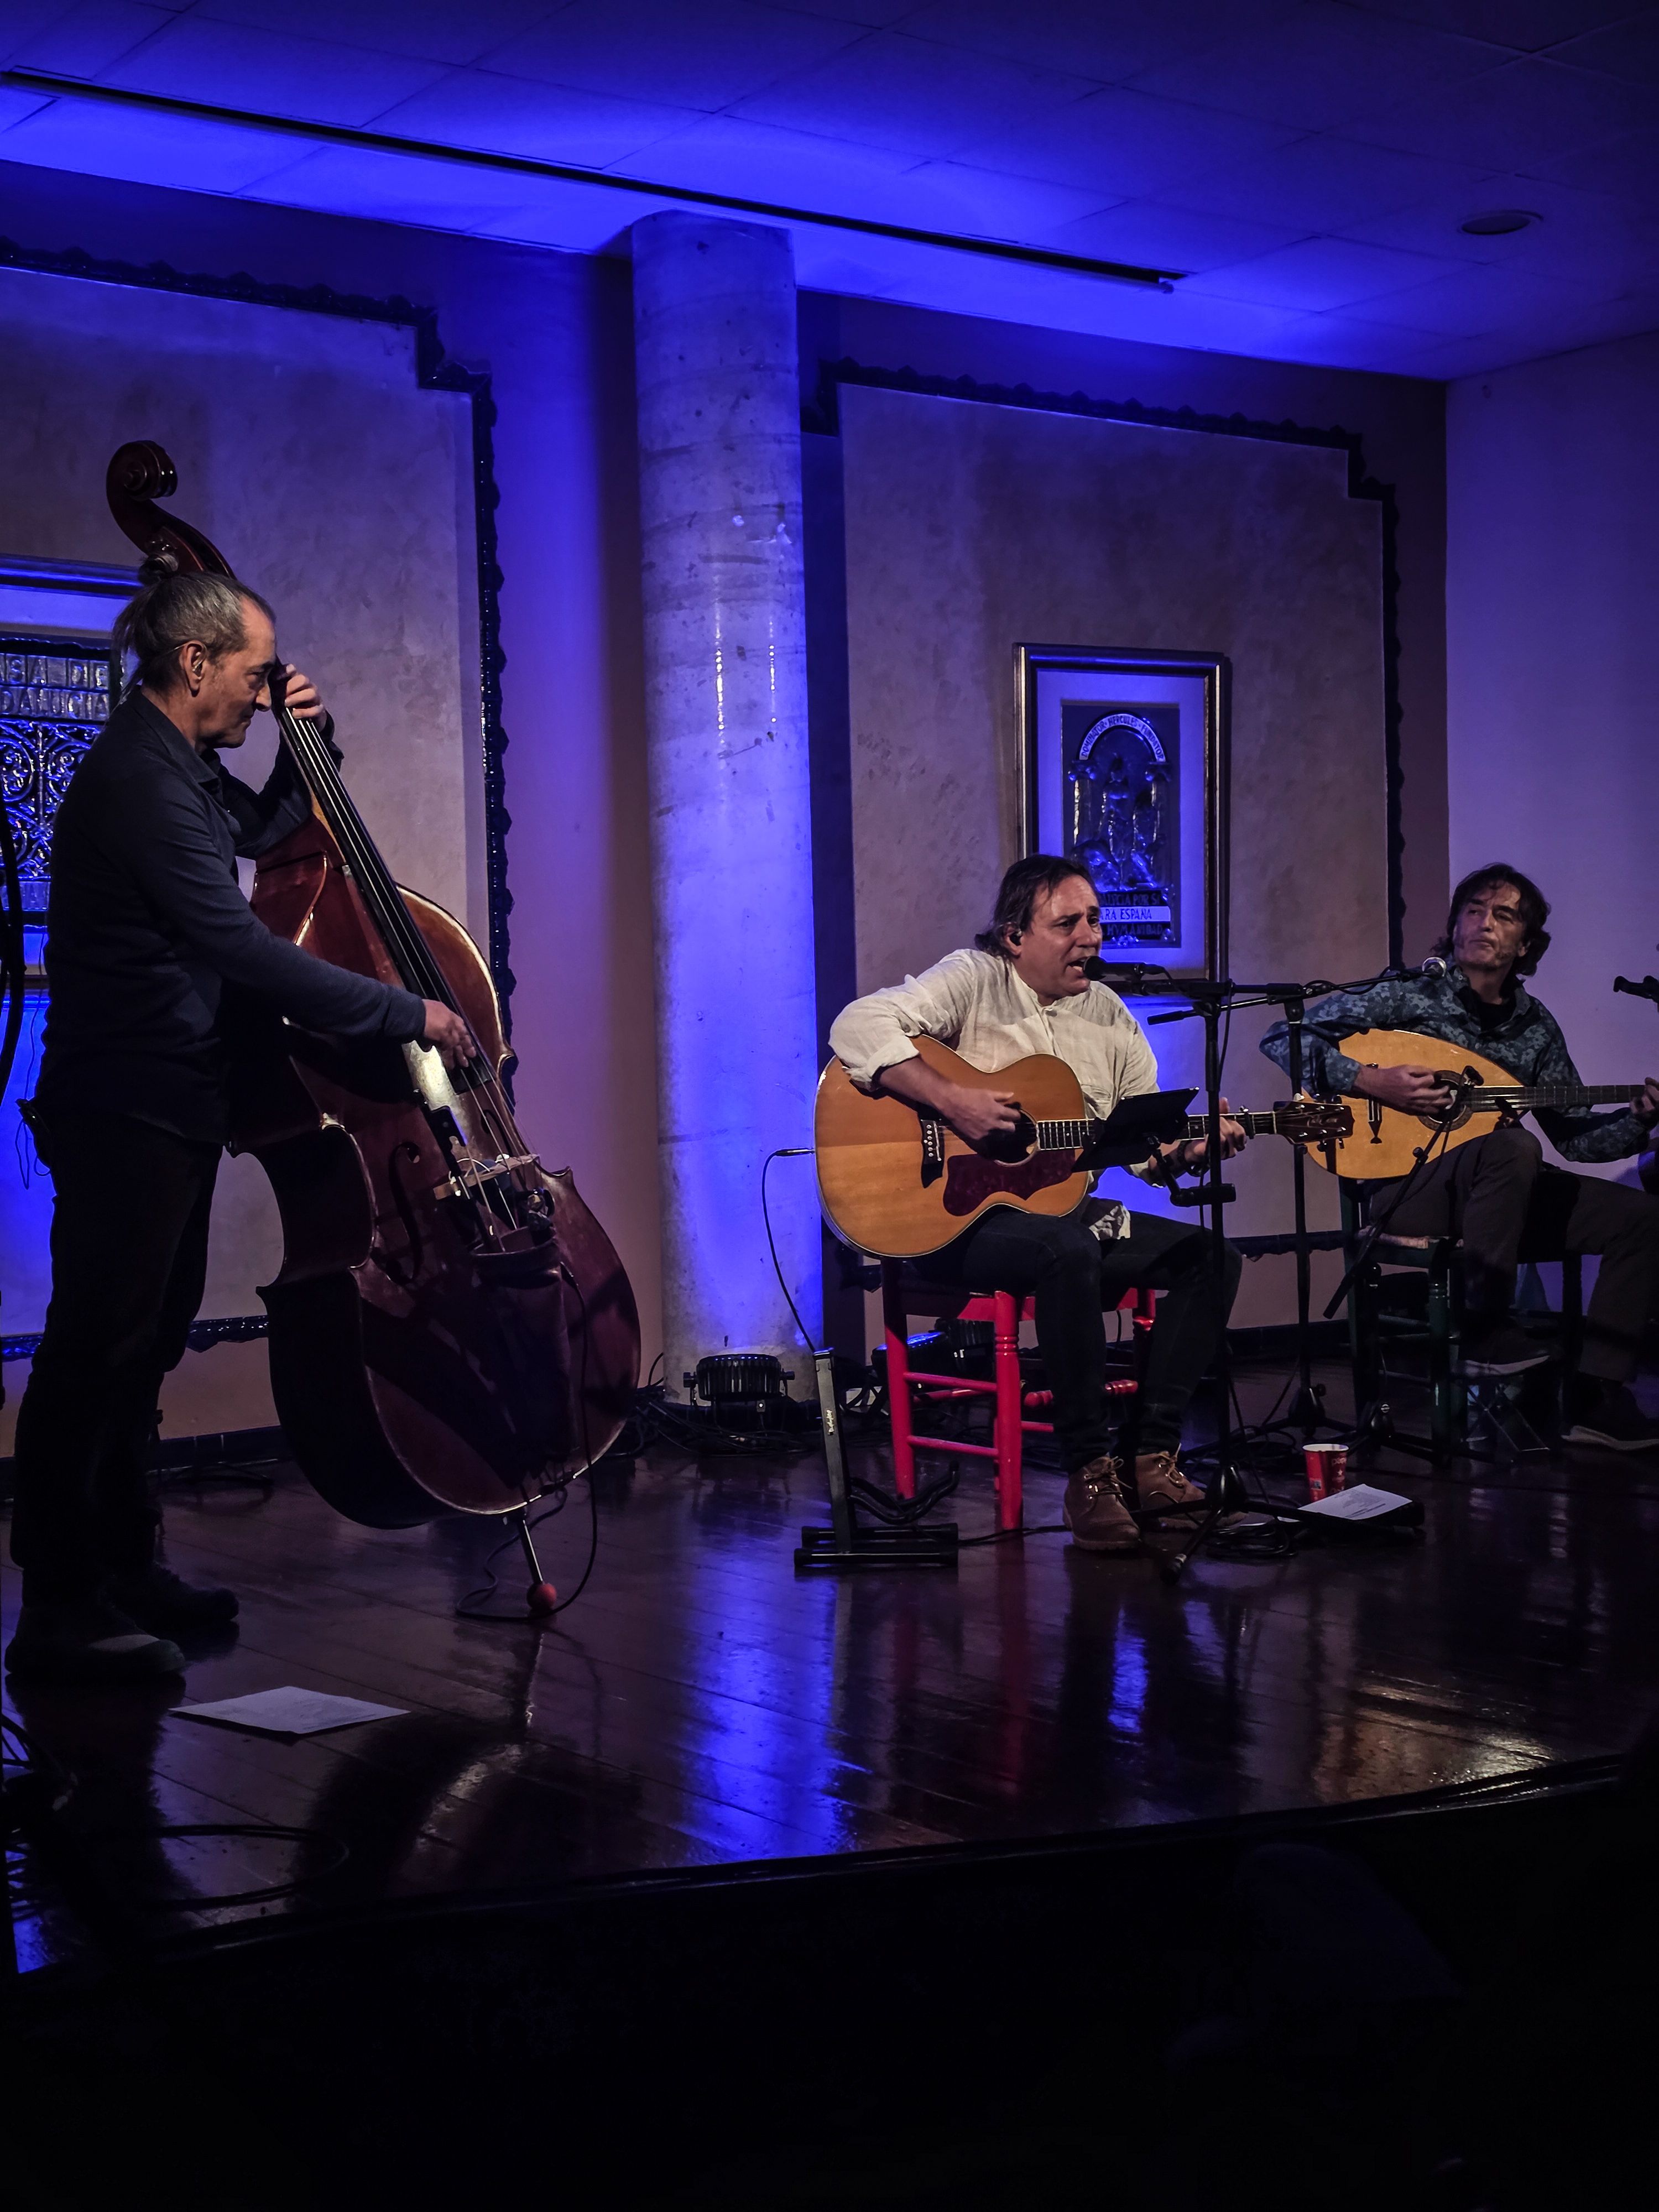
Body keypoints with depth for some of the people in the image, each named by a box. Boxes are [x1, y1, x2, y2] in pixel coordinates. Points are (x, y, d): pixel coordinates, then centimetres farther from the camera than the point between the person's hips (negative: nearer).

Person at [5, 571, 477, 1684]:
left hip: (170, 1107, 11)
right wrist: (408, 1014, -22)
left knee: (144, 1343, 18)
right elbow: (245, 952, -26)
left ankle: (127, 1567, 30)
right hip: (124, 1109, -11)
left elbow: (264, 833, 31)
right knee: (97, 1349, -7)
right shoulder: (140, 781, -21)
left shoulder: (180, 768, 12)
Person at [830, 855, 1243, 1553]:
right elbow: (857, 1027, -21)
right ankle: (1089, 1471, -26)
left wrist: (1187, 1150, -10)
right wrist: (953, 1101, -29)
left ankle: (1148, 1456, -9)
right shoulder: (973, 979, -6)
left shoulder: (1110, 1016, 12)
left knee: (1211, 1254, -10)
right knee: (1068, 1251, -37)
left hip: (1064, 1210, 7)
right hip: (961, 1215, -7)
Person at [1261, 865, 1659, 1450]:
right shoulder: (1409, 994, -3)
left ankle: (1596, 1394, -9)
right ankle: (1485, 1330, -24)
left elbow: (1573, 1136, 15)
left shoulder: (1535, 1025, 12)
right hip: (1404, 1191, -6)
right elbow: (1282, 1038, -9)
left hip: (1505, 1197, 6)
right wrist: (1370, 1081, -20)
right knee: (1514, 1147, -35)